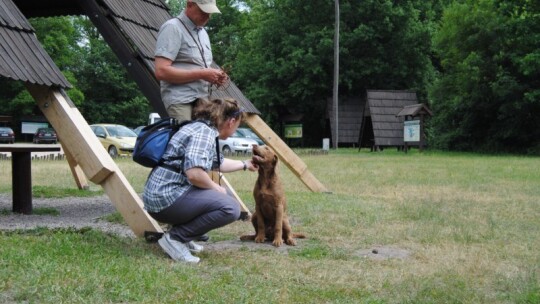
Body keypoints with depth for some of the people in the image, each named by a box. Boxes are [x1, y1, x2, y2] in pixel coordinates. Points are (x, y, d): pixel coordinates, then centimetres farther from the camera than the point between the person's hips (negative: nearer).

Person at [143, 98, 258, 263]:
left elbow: (218, 162, 36)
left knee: (223, 197, 24)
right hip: (167, 197, -10)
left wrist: (245, 164, 48)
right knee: (230, 208, -17)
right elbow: (194, 173, -28)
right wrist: (216, 188, -10)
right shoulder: (204, 132, -13)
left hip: (159, 196, 10)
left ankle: (181, 236, 13)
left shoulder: (204, 129, 17)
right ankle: (175, 237, -10)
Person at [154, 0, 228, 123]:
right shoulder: (172, 28, -6)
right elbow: (161, 71, -17)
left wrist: (214, 76, 4)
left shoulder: (203, 32, 21)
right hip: (181, 102, -8)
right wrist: (201, 74, -17)